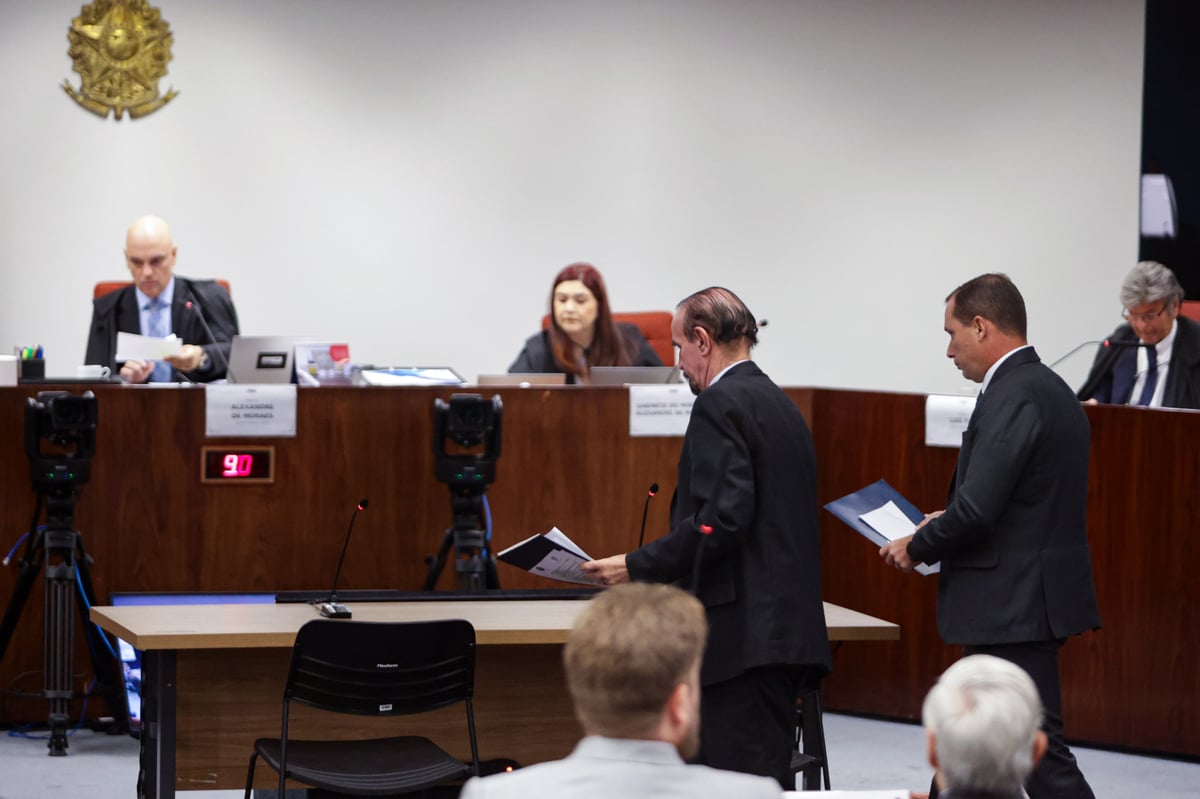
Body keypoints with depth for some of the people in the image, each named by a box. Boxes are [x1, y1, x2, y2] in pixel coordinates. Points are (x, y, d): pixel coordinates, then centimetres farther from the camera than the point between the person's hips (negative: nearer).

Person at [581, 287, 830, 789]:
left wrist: (637, 567, -13)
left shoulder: (720, 404, -10)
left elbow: (723, 519, -20)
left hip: (742, 633, -10)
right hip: (786, 630, 10)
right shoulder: (781, 405, 19)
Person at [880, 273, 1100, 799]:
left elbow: (976, 509, -24)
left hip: (1013, 606, -10)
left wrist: (917, 546, -7)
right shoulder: (1051, 390, 14)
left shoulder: (1012, 396, -17)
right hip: (1023, 602, 10)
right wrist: (943, 525, 16)